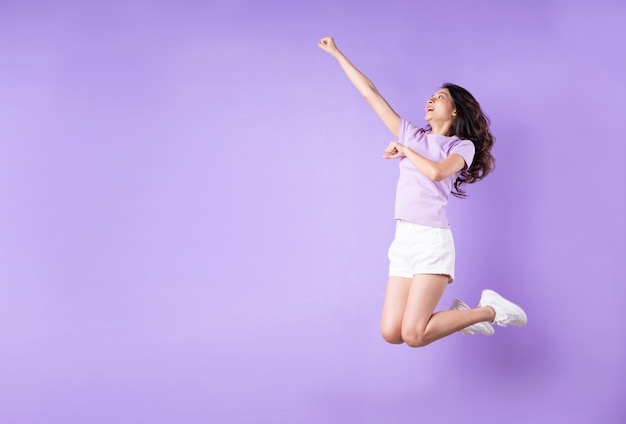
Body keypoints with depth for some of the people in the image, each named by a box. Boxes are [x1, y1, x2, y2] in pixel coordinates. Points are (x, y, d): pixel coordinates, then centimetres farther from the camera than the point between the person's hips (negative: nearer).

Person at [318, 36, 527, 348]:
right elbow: (371, 93, 18)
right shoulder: (411, 135, 17)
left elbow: (436, 172, -18)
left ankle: (491, 311, 6)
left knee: (413, 335, -15)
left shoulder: (463, 146, 4)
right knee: (391, 333, -3)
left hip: (432, 240, -6)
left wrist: (404, 151, -2)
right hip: (403, 241, 6)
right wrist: (336, 53, 20)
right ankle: (462, 315, 19)